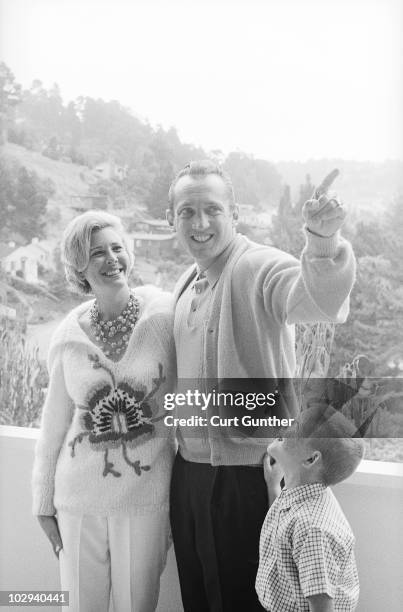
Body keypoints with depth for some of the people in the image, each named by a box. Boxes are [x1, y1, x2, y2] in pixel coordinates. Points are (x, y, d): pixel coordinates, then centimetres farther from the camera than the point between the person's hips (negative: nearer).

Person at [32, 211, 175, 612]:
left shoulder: (164, 314, -9)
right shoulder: (68, 335, -3)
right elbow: (55, 421, 5)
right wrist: (44, 502, 10)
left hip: (147, 494, -1)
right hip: (79, 497, 2)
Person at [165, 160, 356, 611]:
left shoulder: (262, 269, -15)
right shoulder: (185, 285, 9)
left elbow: (319, 302, -38)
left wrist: (322, 241, -55)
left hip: (250, 475, -7)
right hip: (189, 471, 7)